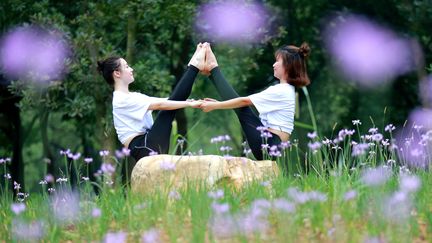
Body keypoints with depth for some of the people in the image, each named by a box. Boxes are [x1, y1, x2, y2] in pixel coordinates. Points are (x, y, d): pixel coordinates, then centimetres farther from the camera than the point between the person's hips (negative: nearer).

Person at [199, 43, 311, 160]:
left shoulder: (281, 91, -15)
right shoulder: (286, 89, 16)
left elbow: (245, 101, -13)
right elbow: (247, 101, 16)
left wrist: (214, 105, -7)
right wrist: (218, 103, 13)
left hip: (269, 144, -9)